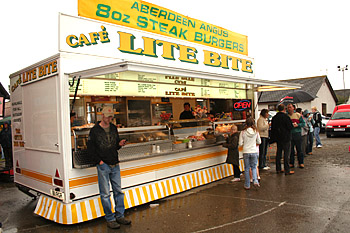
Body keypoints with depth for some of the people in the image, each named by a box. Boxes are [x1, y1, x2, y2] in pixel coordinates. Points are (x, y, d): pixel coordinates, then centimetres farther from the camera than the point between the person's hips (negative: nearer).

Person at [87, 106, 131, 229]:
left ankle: (120, 216, 21)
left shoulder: (114, 128, 11)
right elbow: (90, 150, -2)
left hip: (115, 165, 5)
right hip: (103, 166, -5)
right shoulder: (95, 130, -4)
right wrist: (99, 161, -9)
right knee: (105, 193, 2)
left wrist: (120, 144, -2)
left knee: (118, 190, 9)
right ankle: (110, 219, 12)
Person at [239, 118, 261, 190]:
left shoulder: (243, 132, -9)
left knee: (247, 168, 9)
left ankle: (247, 185, 15)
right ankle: (255, 181, -2)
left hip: (246, 152, -1)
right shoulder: (256, 132, -4)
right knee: (254, 167, 17)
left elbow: (240, 144, -7)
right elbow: (259, 142, 7)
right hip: (254, 152, 1)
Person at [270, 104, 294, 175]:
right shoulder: (285, 116, -15)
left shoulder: (274, 117, 6)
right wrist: (293, 125, 6)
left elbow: (273, 128, 11)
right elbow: (290, 127, -15)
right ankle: (287, 170, 0)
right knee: (286, 154, -2)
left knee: (278, 153, 13)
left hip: (278, 138, 7)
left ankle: (278, 169, 19)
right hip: (286, 138, -7)